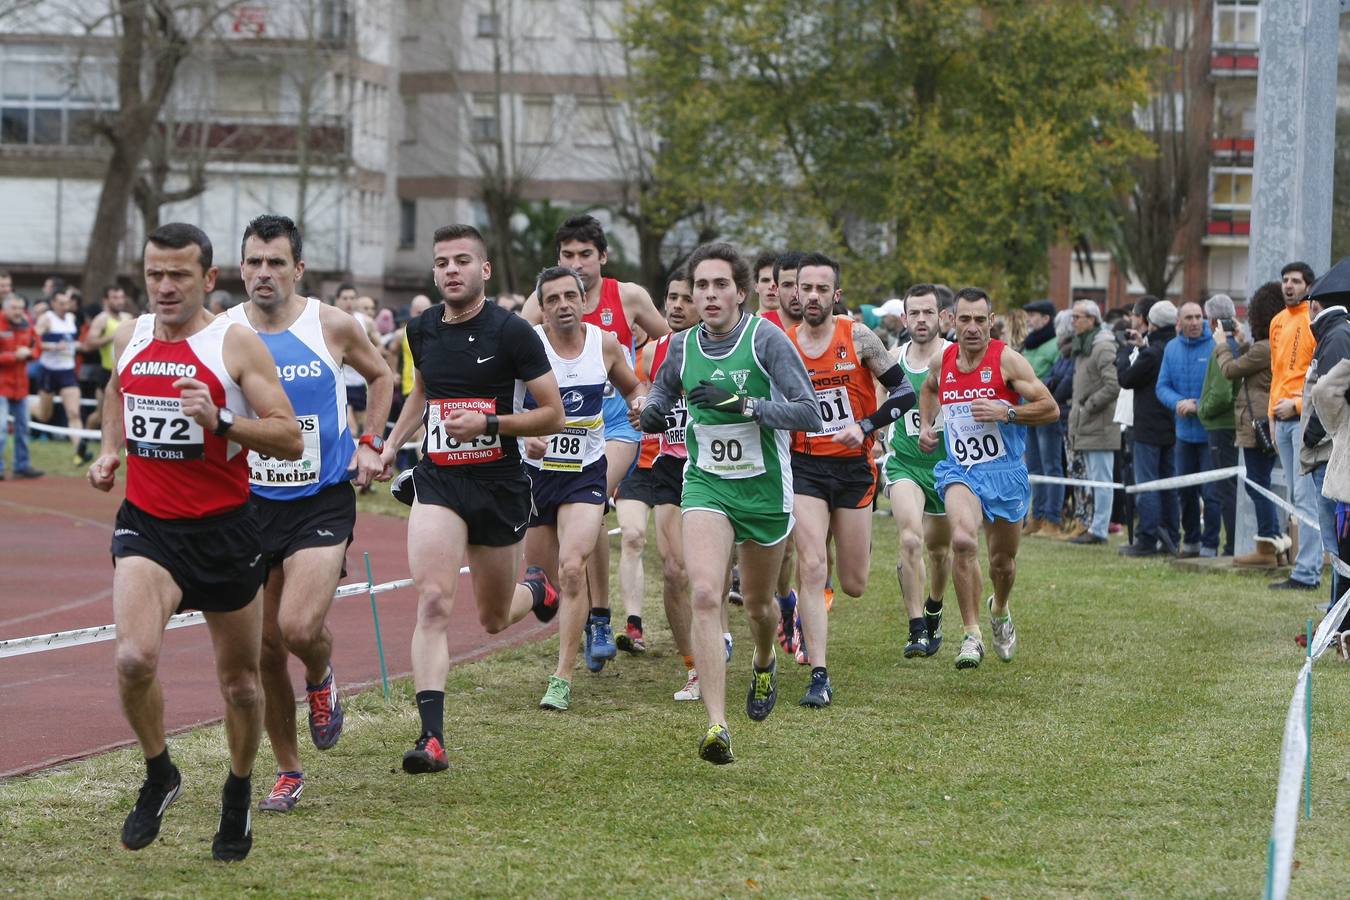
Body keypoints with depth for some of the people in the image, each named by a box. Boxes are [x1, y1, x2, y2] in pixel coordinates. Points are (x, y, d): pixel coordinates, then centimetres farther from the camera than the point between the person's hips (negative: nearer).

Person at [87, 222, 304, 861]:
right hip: (147, 525, 2)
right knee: (135, 657, -22)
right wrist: (110, 451, 12)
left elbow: (290, 439, -14)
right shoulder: (130, 338, 4)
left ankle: (238, 793, 36)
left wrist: (220, 422, -28)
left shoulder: (236, 344, -10)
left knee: (239, 680, 11)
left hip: (224, 528, -2)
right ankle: (159, 775, 3)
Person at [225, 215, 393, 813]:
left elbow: (381, 376, 13)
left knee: (299, 628, -21)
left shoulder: (332, 327, -6)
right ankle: (288, 772, 21)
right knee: (263, 645, 4)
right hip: (251, 501, 2)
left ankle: (321, 677, 16)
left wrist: (370, 444, 4)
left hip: (323, 501, -2)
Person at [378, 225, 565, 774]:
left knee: (493, 620, 14)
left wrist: (487, 423, -20)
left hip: (499, 484, -2)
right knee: (433, 600, -20)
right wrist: (393, 442, 16)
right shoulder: (422, 331, 4)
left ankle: (534, 591, 52)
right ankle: (432, 738, -24)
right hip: (437, 481, 2)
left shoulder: (511, 332, -10)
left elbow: (553, 415, -8)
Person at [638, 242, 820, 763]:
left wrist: (742, 403, -29)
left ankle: (764, 664, 52)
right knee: (705, 594, -19)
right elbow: (660, 395, 18)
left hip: (765, 489, -2)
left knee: (758, 604, 14)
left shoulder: (766, 339, -13)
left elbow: (808, 413, -19)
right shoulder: (682, 348, 0)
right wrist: (652, 413, -6)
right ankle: (716, 726, -23)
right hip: (706, 486, 2)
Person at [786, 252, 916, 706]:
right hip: (805, 466, 0)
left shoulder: (858, 338, -6)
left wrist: (865, 427, -16)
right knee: (812, 567, -16)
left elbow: (905, 392, -5)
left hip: (854, 466, 0)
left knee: (853, 584, 4)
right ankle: (819, 677, -12)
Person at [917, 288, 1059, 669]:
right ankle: (972, 635, -20)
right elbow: (929, 388, 27)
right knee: (964, 540, -27)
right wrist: (926, 424, 11)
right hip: (960, 470, 1)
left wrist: (1005, 413, -22)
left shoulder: (1007, 360, -11)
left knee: (1003, 561, 14)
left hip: (1005, 470, -1)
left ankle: (1000, 610, 49)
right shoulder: (942, 361, 1)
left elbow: (1050, 408, -10)